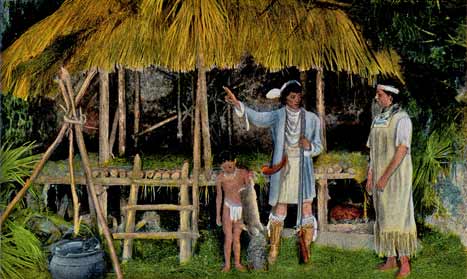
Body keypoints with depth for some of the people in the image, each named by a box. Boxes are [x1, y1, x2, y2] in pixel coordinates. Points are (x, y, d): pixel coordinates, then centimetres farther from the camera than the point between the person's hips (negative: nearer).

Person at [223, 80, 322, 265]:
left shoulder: (311, 119, 4)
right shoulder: (277, 116, 1)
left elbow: (318, 147, 8)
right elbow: (256, 117, -15)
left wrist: (309, 146, -15)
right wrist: (236, 103, -29)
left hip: (303, 169, 1)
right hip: (282, 168, -1)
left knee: (306, 208, 2)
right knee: (279, 209, 6)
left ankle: (307, 254, 15)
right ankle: (273, 251, 19)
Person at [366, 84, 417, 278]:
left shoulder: (401, 118, -11)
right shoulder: (378, 119, 11)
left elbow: (402, 150, -19)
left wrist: (385, 176, -21)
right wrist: (370, 176, 10)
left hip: (396, 176, -7)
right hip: (380, 177, 7)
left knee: (397, 216, -4)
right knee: (384, 217, 11)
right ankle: (391, 259, 21)